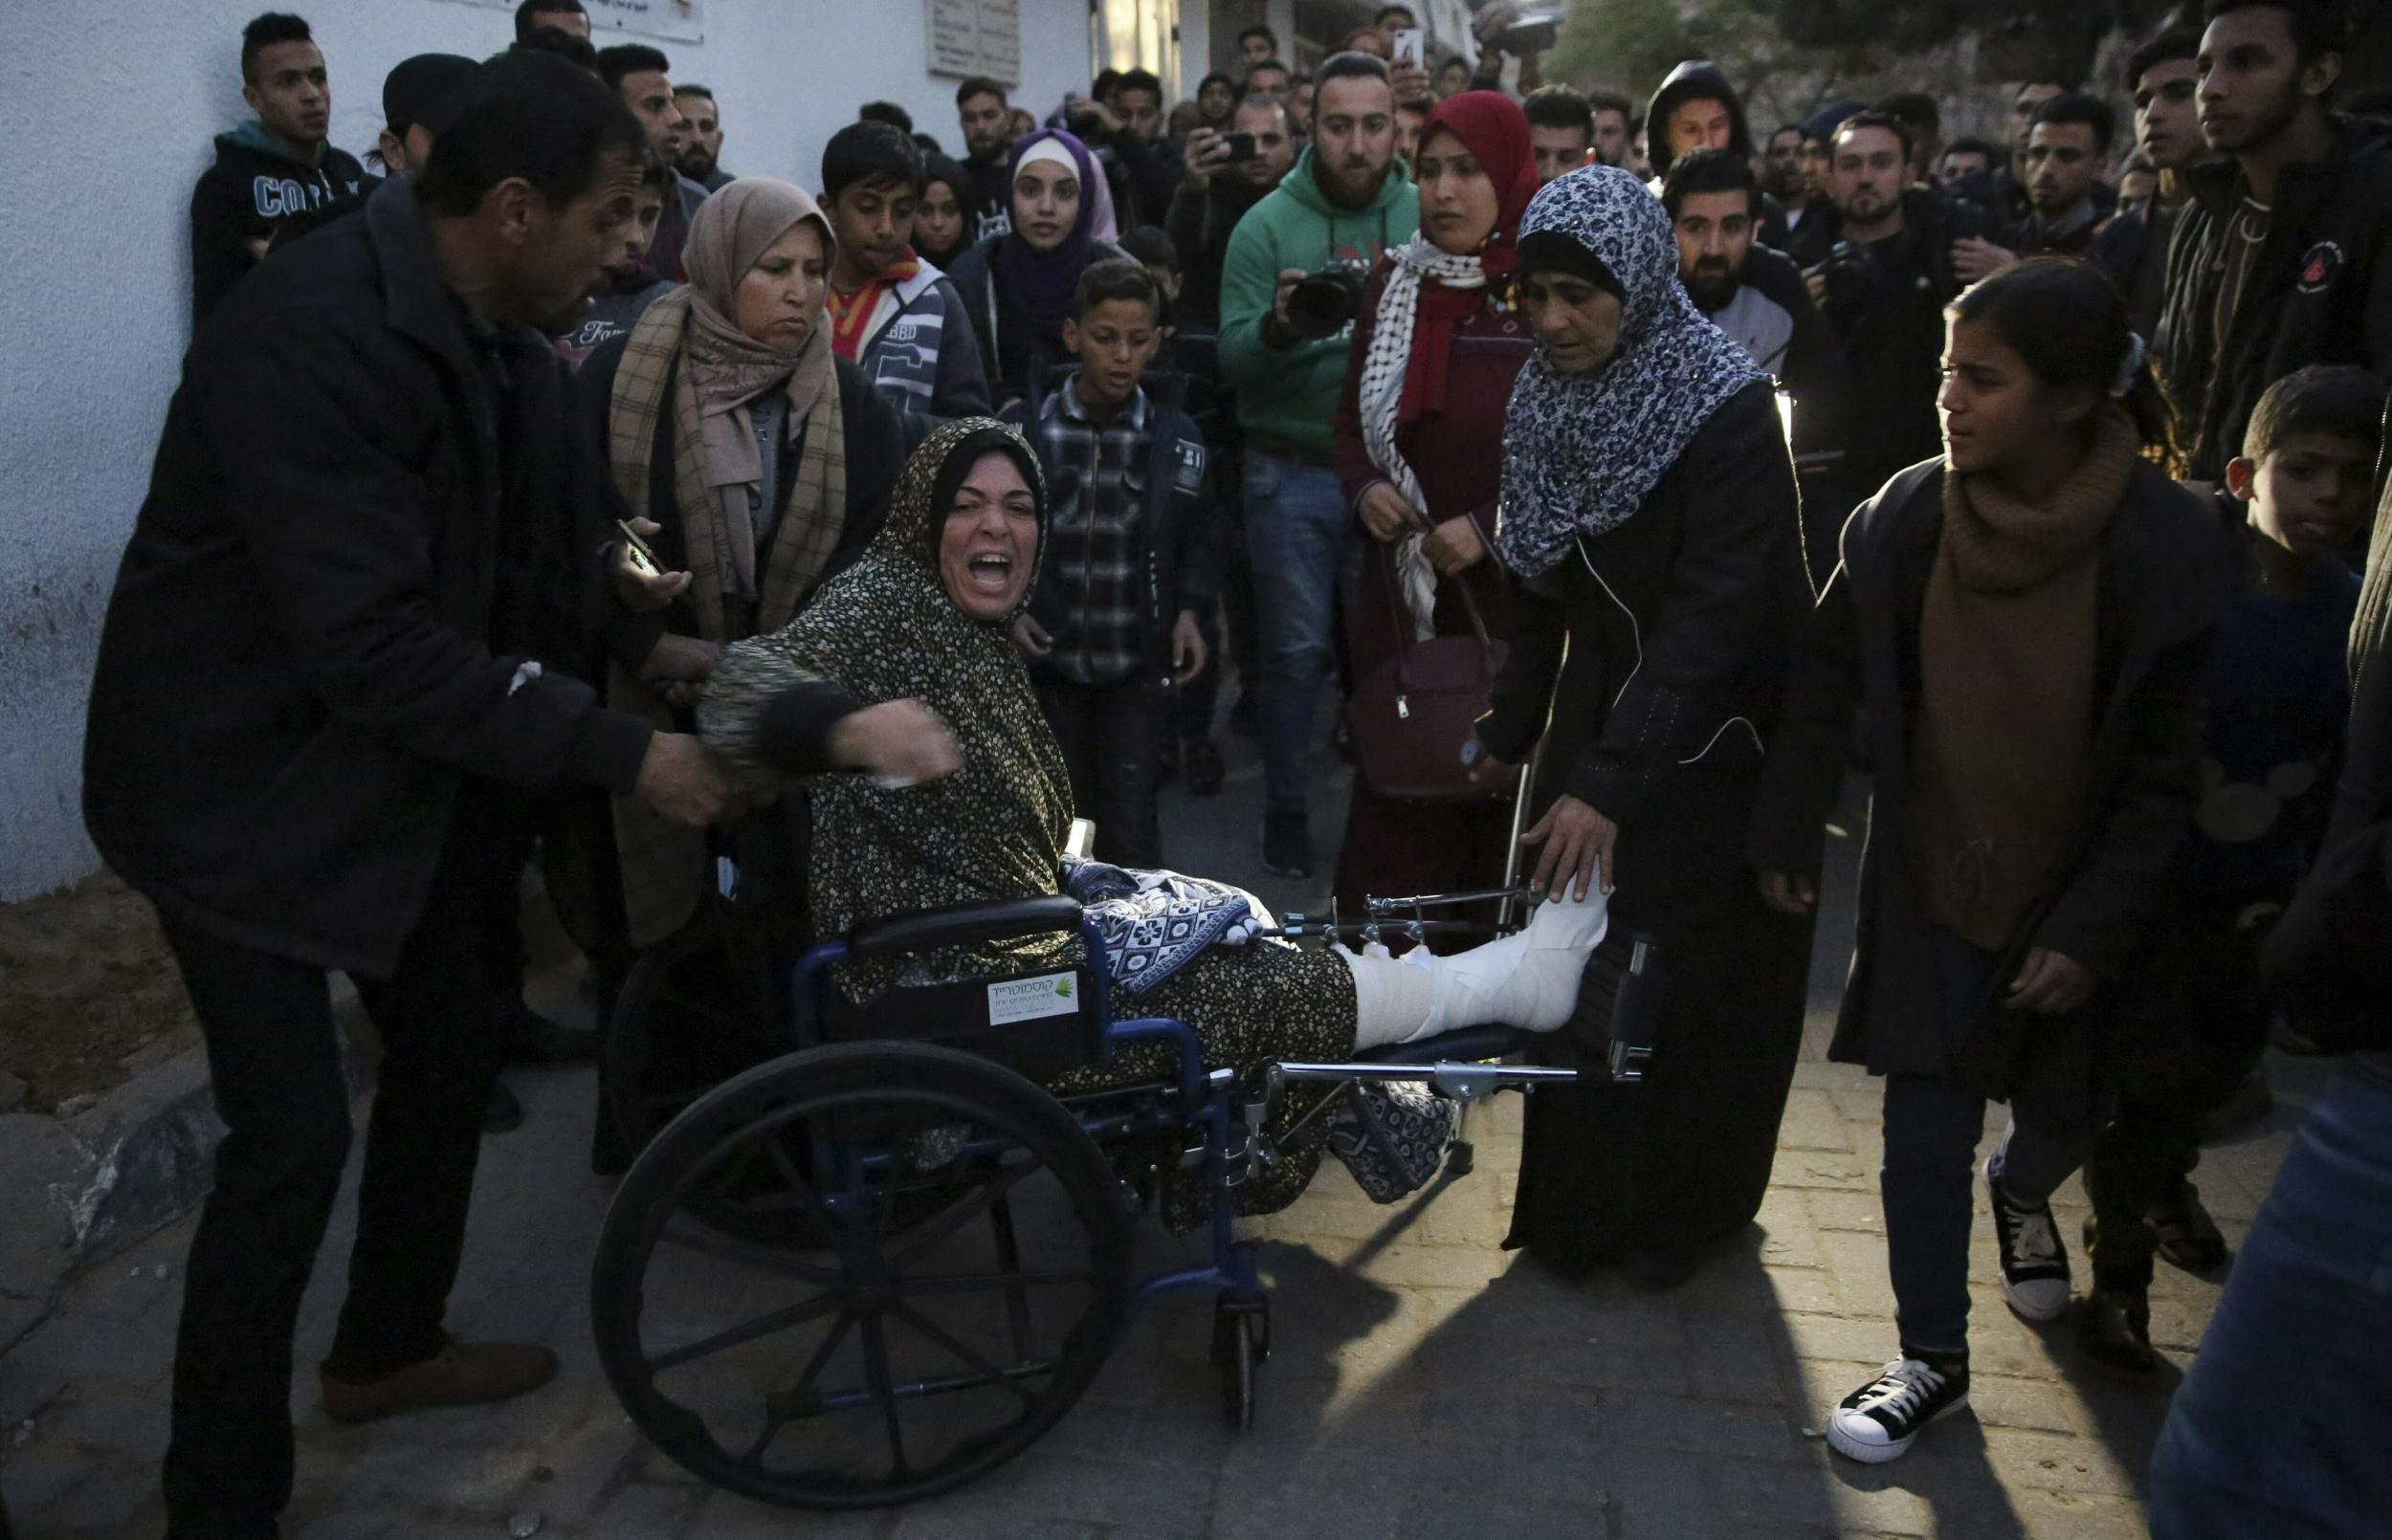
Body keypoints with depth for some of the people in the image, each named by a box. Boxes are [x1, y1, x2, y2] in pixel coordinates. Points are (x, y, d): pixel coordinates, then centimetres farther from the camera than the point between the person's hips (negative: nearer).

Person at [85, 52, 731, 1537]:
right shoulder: (311, 337, -29)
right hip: (242, 782, -9)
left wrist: (652, 645, -1)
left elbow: (537, 544, 11)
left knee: (451, 1054, 16)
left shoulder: (498, 327, -2)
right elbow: (374, 644, -32)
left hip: (392, 762, 9)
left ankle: (389, 1348, 39)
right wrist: (618, 751, -29)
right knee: (294, 1132, -8)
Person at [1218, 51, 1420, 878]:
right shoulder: (1268, 225, -4)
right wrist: (1277, 327, -28)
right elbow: (1233, 362, -10)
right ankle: (1285, 808, 23)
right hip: (1293, 474, -1)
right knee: (1297, 651, 7)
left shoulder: (1427, 216, 0)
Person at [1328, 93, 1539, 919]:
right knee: (1397, 791, 6)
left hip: (1514, 592, -3)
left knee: (1506, 791, 2)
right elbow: (1354, 417, 18)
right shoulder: (1393, 282, 10)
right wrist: (1365, 487, -3)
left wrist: (1488, 526, -14)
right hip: (1400, 585, 4)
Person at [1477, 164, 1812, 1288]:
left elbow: (1713, 614, -25)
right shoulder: (1549, 397, 0)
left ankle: (1688, 1214, 26)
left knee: (1696, 979, 5)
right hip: (1598, 715, 5)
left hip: (1714, 739, -5)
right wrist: (1513, 728, 7)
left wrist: (1614, 782, -29)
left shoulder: (1726, 407, -20)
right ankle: (1578, 1206, 26)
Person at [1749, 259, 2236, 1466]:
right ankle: (1932, 1361, 22)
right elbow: (1827, 681, 1)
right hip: (1930, 881, 1)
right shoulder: (1904, 517, -12)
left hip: (2076, 902, -1)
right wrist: (1786, 837, 2)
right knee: (1924, 1129, 3)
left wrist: (2092, 930, -14)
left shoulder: (2171, 554, -18)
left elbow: (2172, 774, -12)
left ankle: (2021, 1194, 54)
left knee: (2061, 1115, 17)